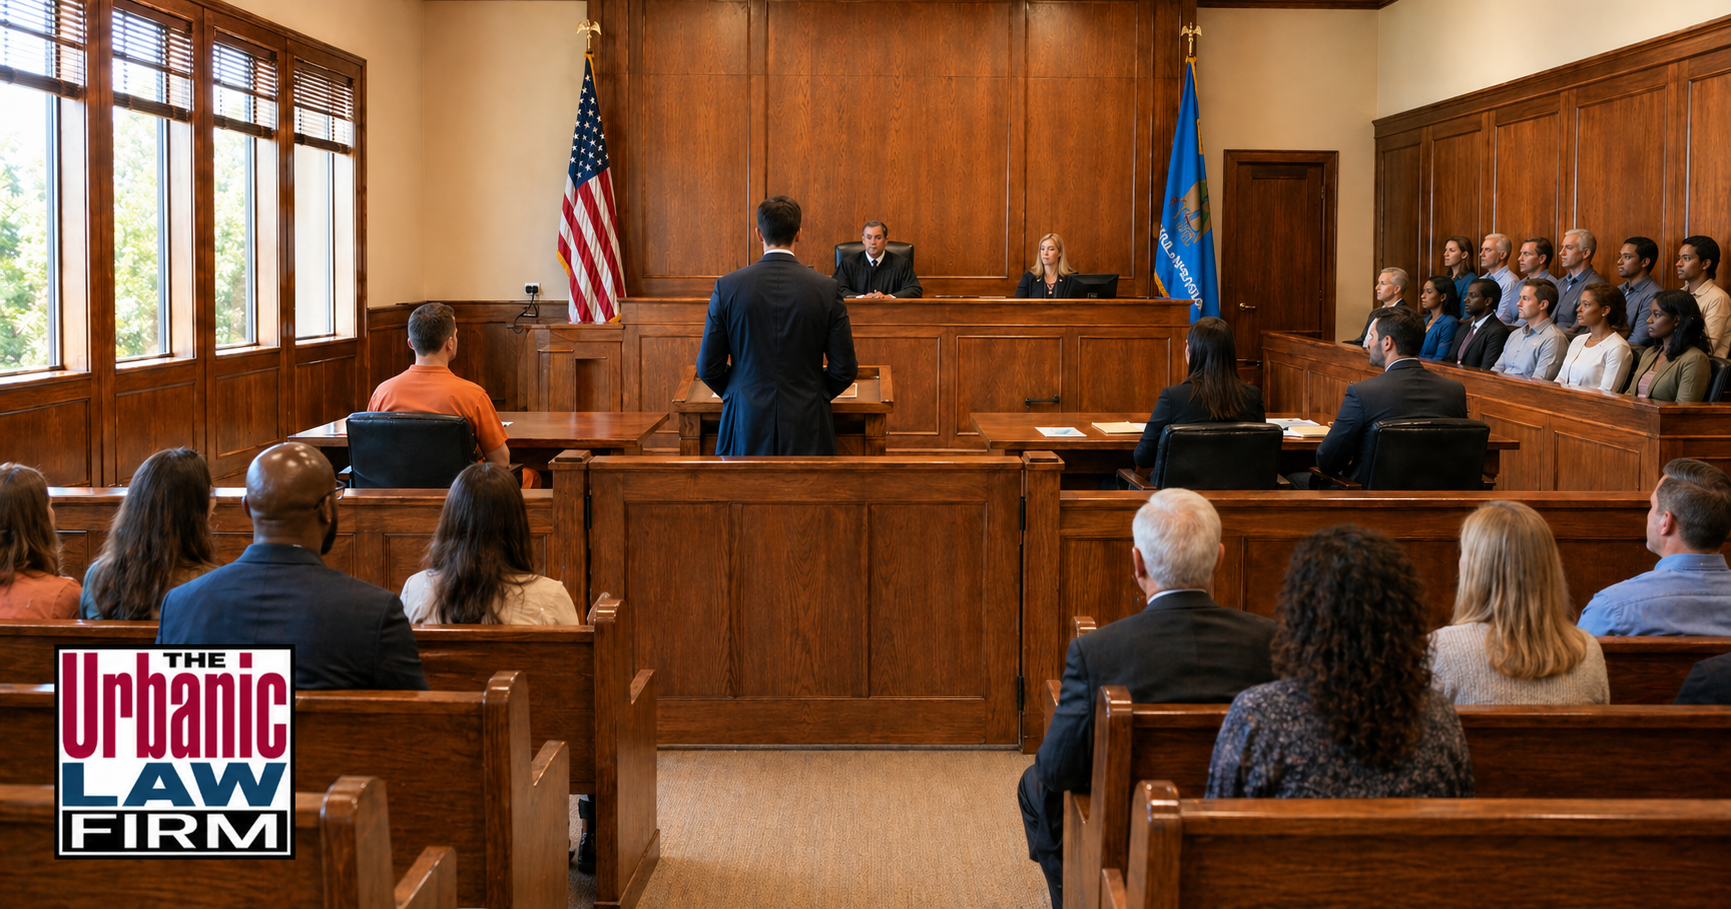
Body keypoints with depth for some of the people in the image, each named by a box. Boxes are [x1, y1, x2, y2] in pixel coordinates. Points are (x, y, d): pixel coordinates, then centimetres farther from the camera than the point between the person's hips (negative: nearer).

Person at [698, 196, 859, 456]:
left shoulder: (727, 287, -4)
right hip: (806, 428, 0)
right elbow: (845, 369, -1)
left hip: (746, 426, 1)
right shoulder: (827, 289, -5)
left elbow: (708, 367, 1)